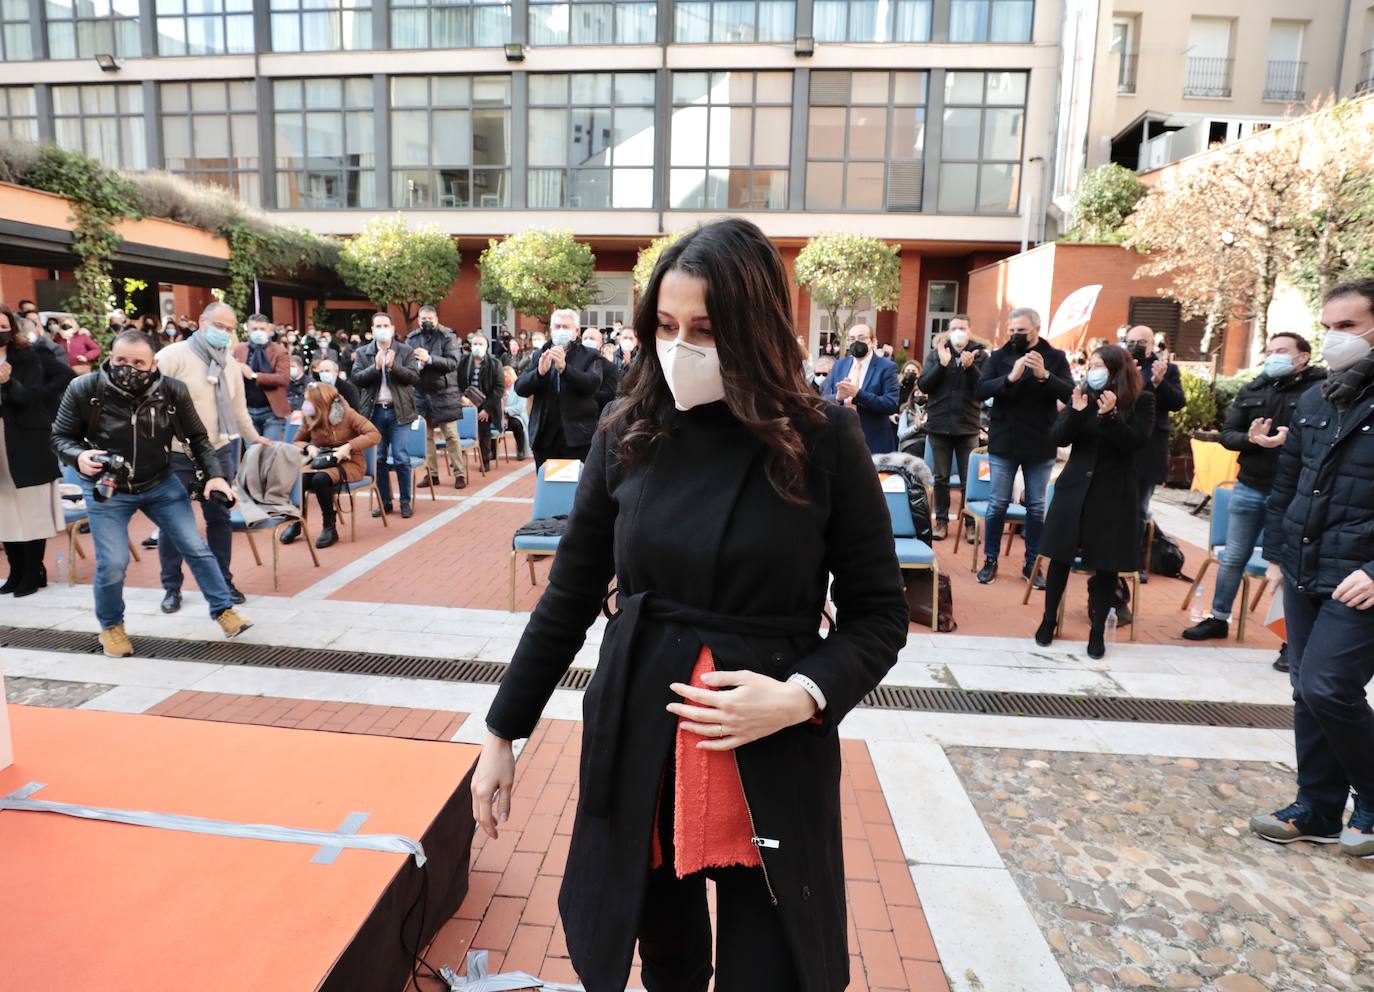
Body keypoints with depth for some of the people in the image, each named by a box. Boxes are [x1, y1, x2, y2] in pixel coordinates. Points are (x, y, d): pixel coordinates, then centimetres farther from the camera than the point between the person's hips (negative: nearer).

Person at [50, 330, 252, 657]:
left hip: (161, 483, 2)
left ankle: (223, 609, 18)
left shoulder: (173, 391, -14)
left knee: (196, 547, 2)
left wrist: (215, 474, -15)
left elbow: (198, 438, -2)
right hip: (106, 489, -1)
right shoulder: (84, 389, -17)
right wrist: (78, 456, -27)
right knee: (112, 564, -4)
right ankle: (111, 626, 23)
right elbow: (60, 437, -5)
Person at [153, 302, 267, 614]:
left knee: (219, 518, 11)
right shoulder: (172, 356, -11)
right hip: (176, 456, -5)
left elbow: (238, 409, 23)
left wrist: (254, 437, 30)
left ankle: (223, 581, 23)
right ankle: (172, 587, 20)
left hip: (218, 454, 5)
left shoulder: (231, 365, 10)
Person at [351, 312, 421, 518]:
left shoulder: (406, 351, 2)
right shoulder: (362, 353, 6)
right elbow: (355, 379, -3)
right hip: (374, 411, 2)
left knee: (401, 458, -3)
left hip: (398, 411, -2)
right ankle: (384, 501, 17)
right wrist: (375, 367, -16)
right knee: (378, 458, 7)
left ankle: (405, 501, 8)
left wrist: (393, 366, -18)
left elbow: (414, 376, -7)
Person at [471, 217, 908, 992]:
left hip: (774, 757, -2)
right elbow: (569, 598, 4)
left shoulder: (824, 441, -10)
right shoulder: (629, 434, -3)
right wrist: (503, 732, 7)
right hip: (638, 740, 3)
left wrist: (804, 696, -20)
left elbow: (880, 614, -3)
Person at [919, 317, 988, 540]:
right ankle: (941, 521, 19)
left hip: (967, 427, -1)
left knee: (969, 479, 3)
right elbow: (923, 386, -5)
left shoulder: (981, 356, 0)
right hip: (939, 425, 1)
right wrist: (942, 364, -17)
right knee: (940, 478, 9)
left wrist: (970, 367, -21)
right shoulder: (935, 354, 4)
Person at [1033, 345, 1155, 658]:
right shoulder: (1081, 396, 3)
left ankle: (1097, 631, 17)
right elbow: (1059, 438, -4)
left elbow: (1136, 441, -14)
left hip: (1114, 493, -2)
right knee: (1060, 557, 7)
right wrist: (1076, 411, -20)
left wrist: (1110, 416, -25)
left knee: (1106, 564, 4)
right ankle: (1049, 620, 23)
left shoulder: (1142, 401, -3)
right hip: (1075, 488, 2)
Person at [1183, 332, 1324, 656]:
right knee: (1232, 559, 14)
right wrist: (1251, 438, -16)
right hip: (1249, 489, 5)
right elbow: (1227, 435, 5)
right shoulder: (1251, 391, 7)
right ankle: (1218, 619, 29)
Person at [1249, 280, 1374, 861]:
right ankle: (1318, 810, 24)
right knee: (1308, 693, 11)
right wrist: (1277, 551, 14)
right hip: (1304, 574, 6)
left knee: (1327, 689, -10)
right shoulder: (1313, 400, 10)